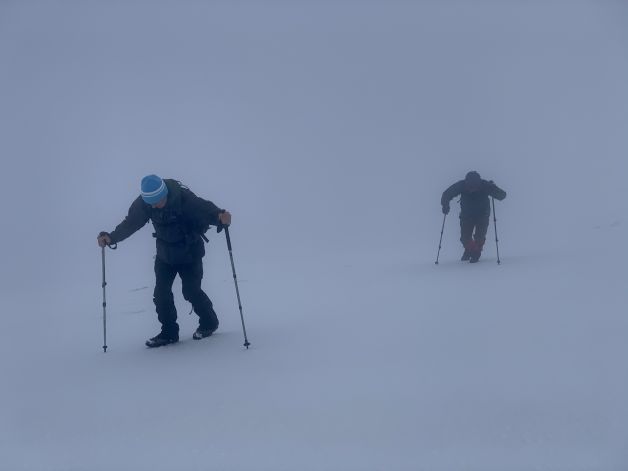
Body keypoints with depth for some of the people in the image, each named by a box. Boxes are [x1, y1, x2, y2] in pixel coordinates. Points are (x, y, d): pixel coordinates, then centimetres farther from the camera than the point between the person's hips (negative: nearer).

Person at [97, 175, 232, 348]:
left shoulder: (184, 198, -29)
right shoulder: (143, 202, -14)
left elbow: (205, 209, -33)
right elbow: (130, 222, -6)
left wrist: (220, 216, -54)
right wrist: (111, 237, -18)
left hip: (190, 252, -5)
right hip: (165, 254, 5)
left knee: (191, 291, -6)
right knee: (161, 293, 0)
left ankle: (209, 322, 20)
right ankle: (169, 332, 15)